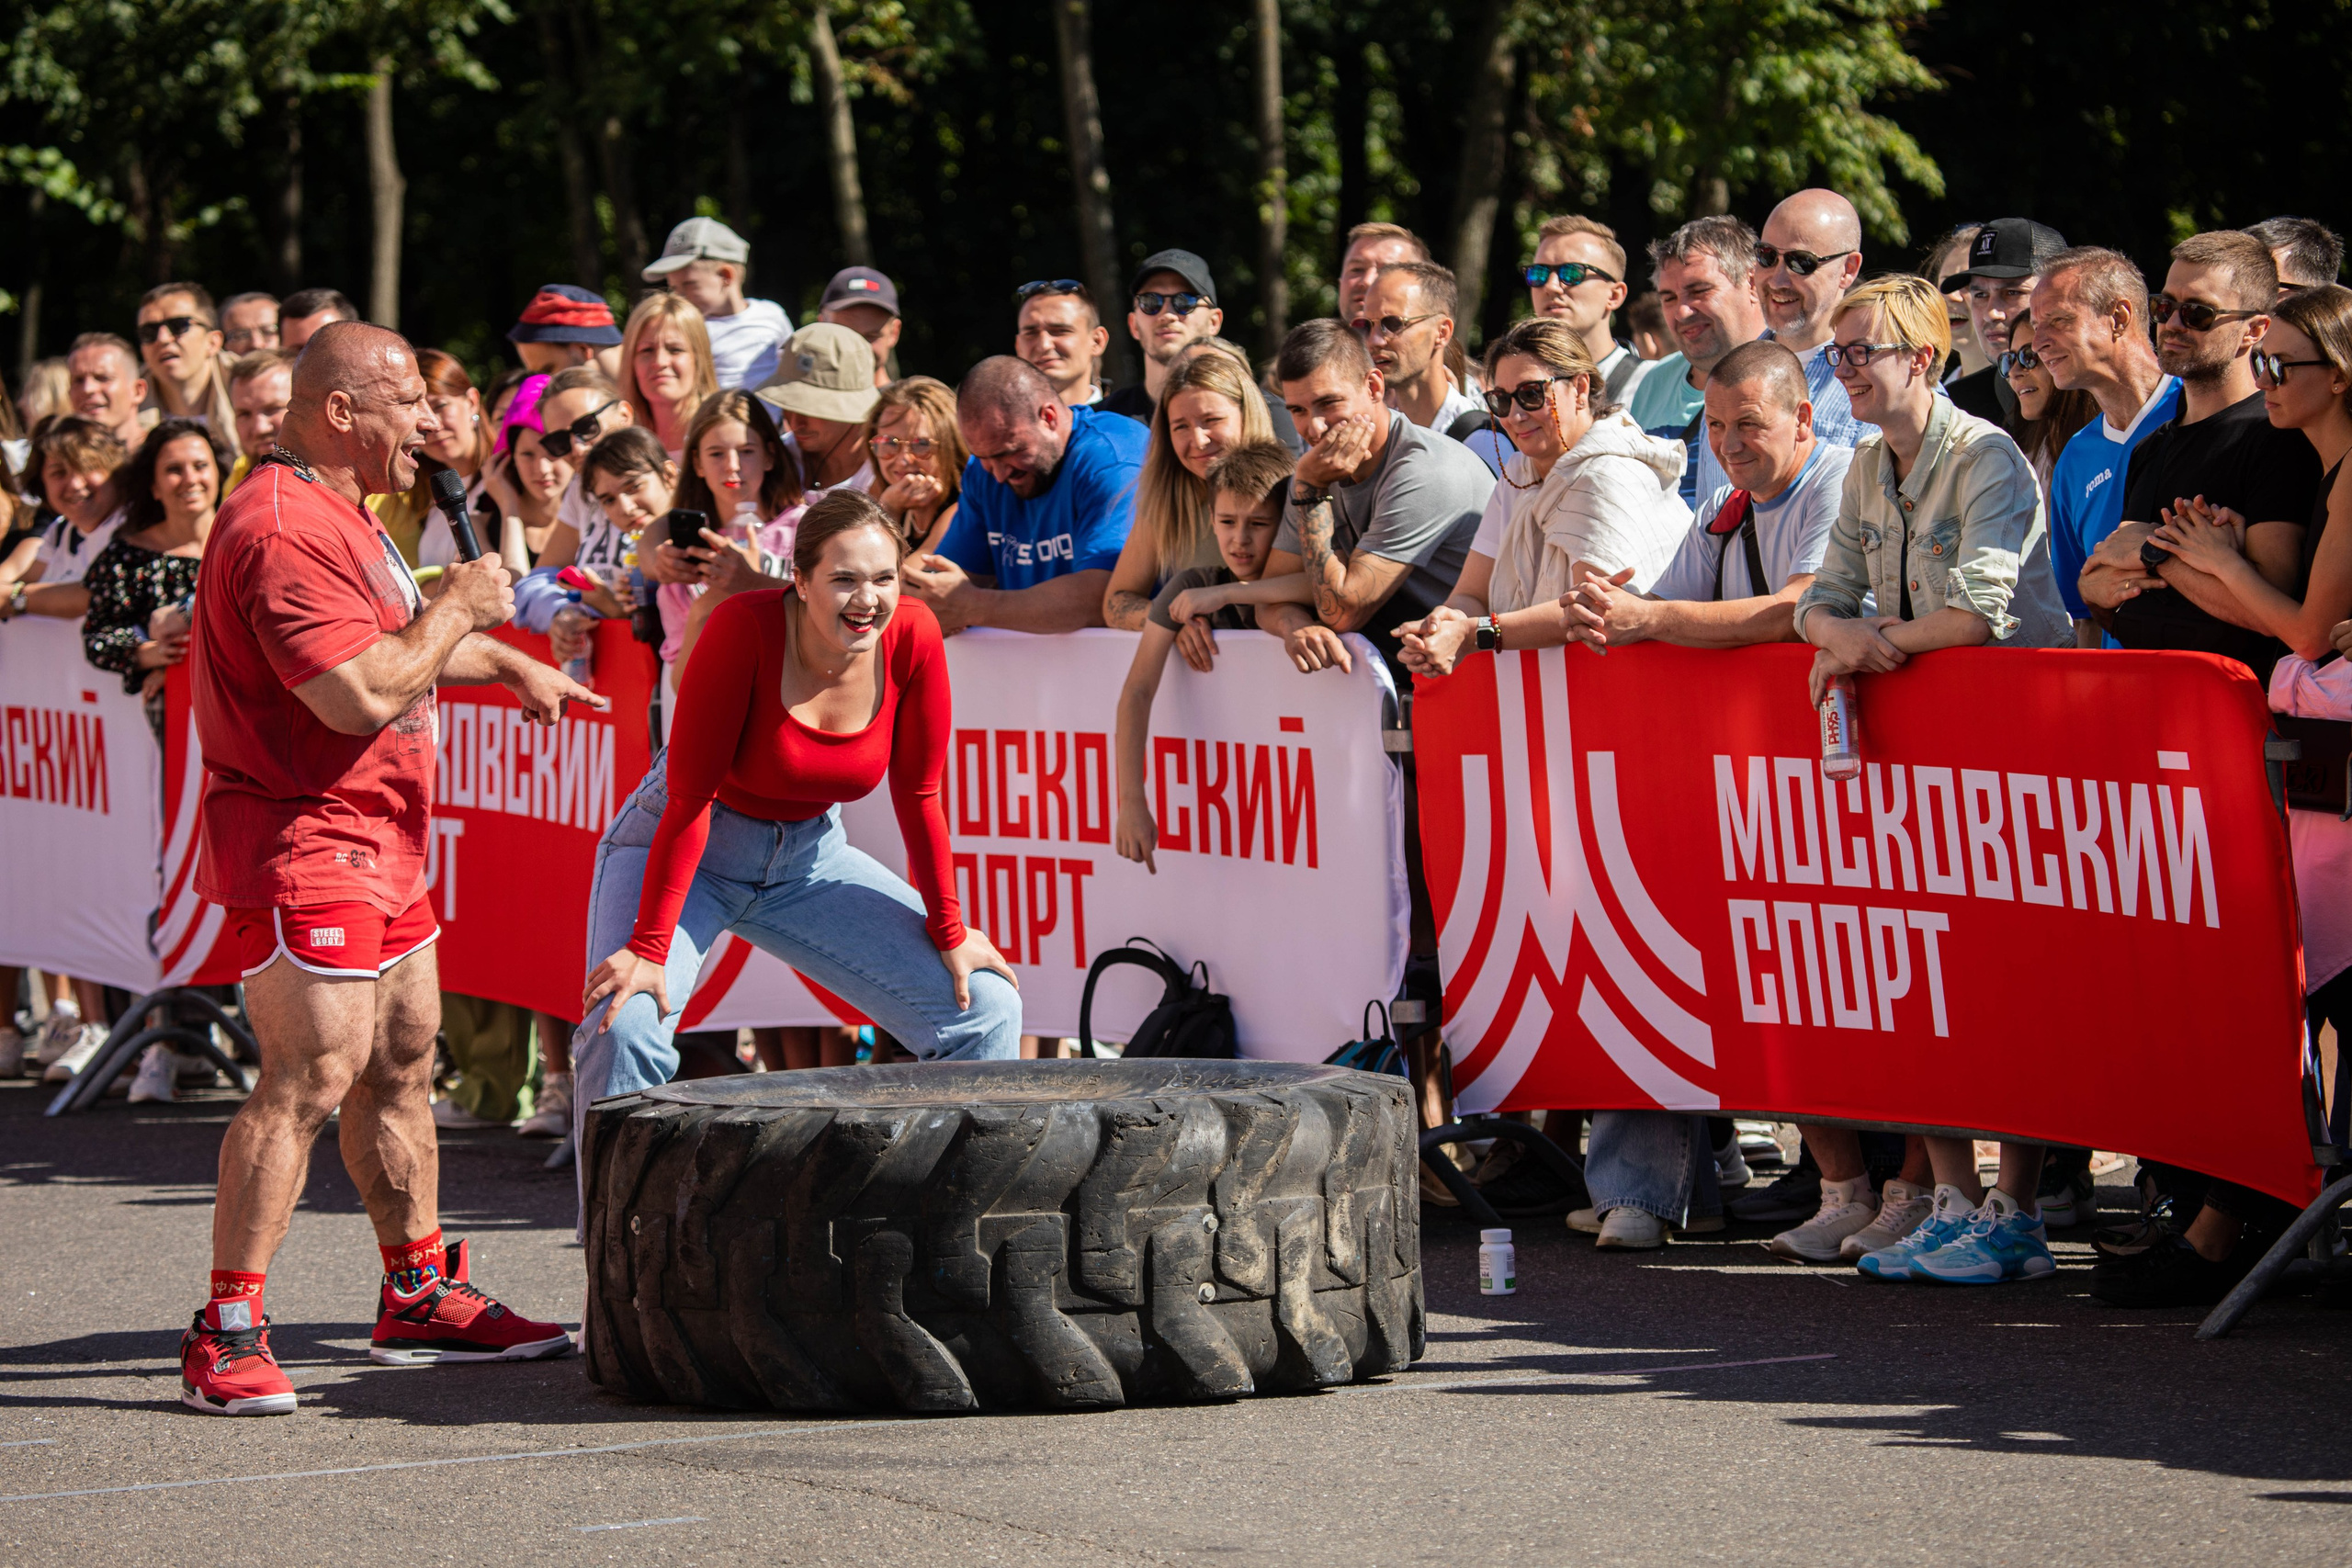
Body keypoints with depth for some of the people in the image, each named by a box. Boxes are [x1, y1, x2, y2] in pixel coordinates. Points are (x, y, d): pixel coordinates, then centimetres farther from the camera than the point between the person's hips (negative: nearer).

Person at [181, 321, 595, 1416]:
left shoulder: (339, 514, 17)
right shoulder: (284, 528, -20)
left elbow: (403, 636, 37)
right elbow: (360, 694, -28)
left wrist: (511, 665, 35)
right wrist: (461, 610, -15)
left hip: (379, 847, 11)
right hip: (301, 844, -11)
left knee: (401, 1061, 16)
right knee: (310, 1077, -14)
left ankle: (421, 1295, 27)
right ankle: (228, 1335, -13)